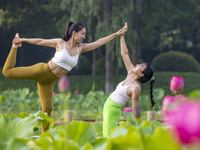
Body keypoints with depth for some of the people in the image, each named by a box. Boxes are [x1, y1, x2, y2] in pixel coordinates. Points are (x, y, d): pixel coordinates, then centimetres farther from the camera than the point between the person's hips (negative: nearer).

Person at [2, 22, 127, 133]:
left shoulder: (80, 49, 5)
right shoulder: (60, 43, -8)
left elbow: (99, 42, 7)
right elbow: (40, 41, 1)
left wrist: (116, 34, 5)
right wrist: (23, 40, 5)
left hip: (48, 82, 4)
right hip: (41, 71, -4)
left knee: (47, 109, 1)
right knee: (8, 71, -8)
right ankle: (15, 46, 17)